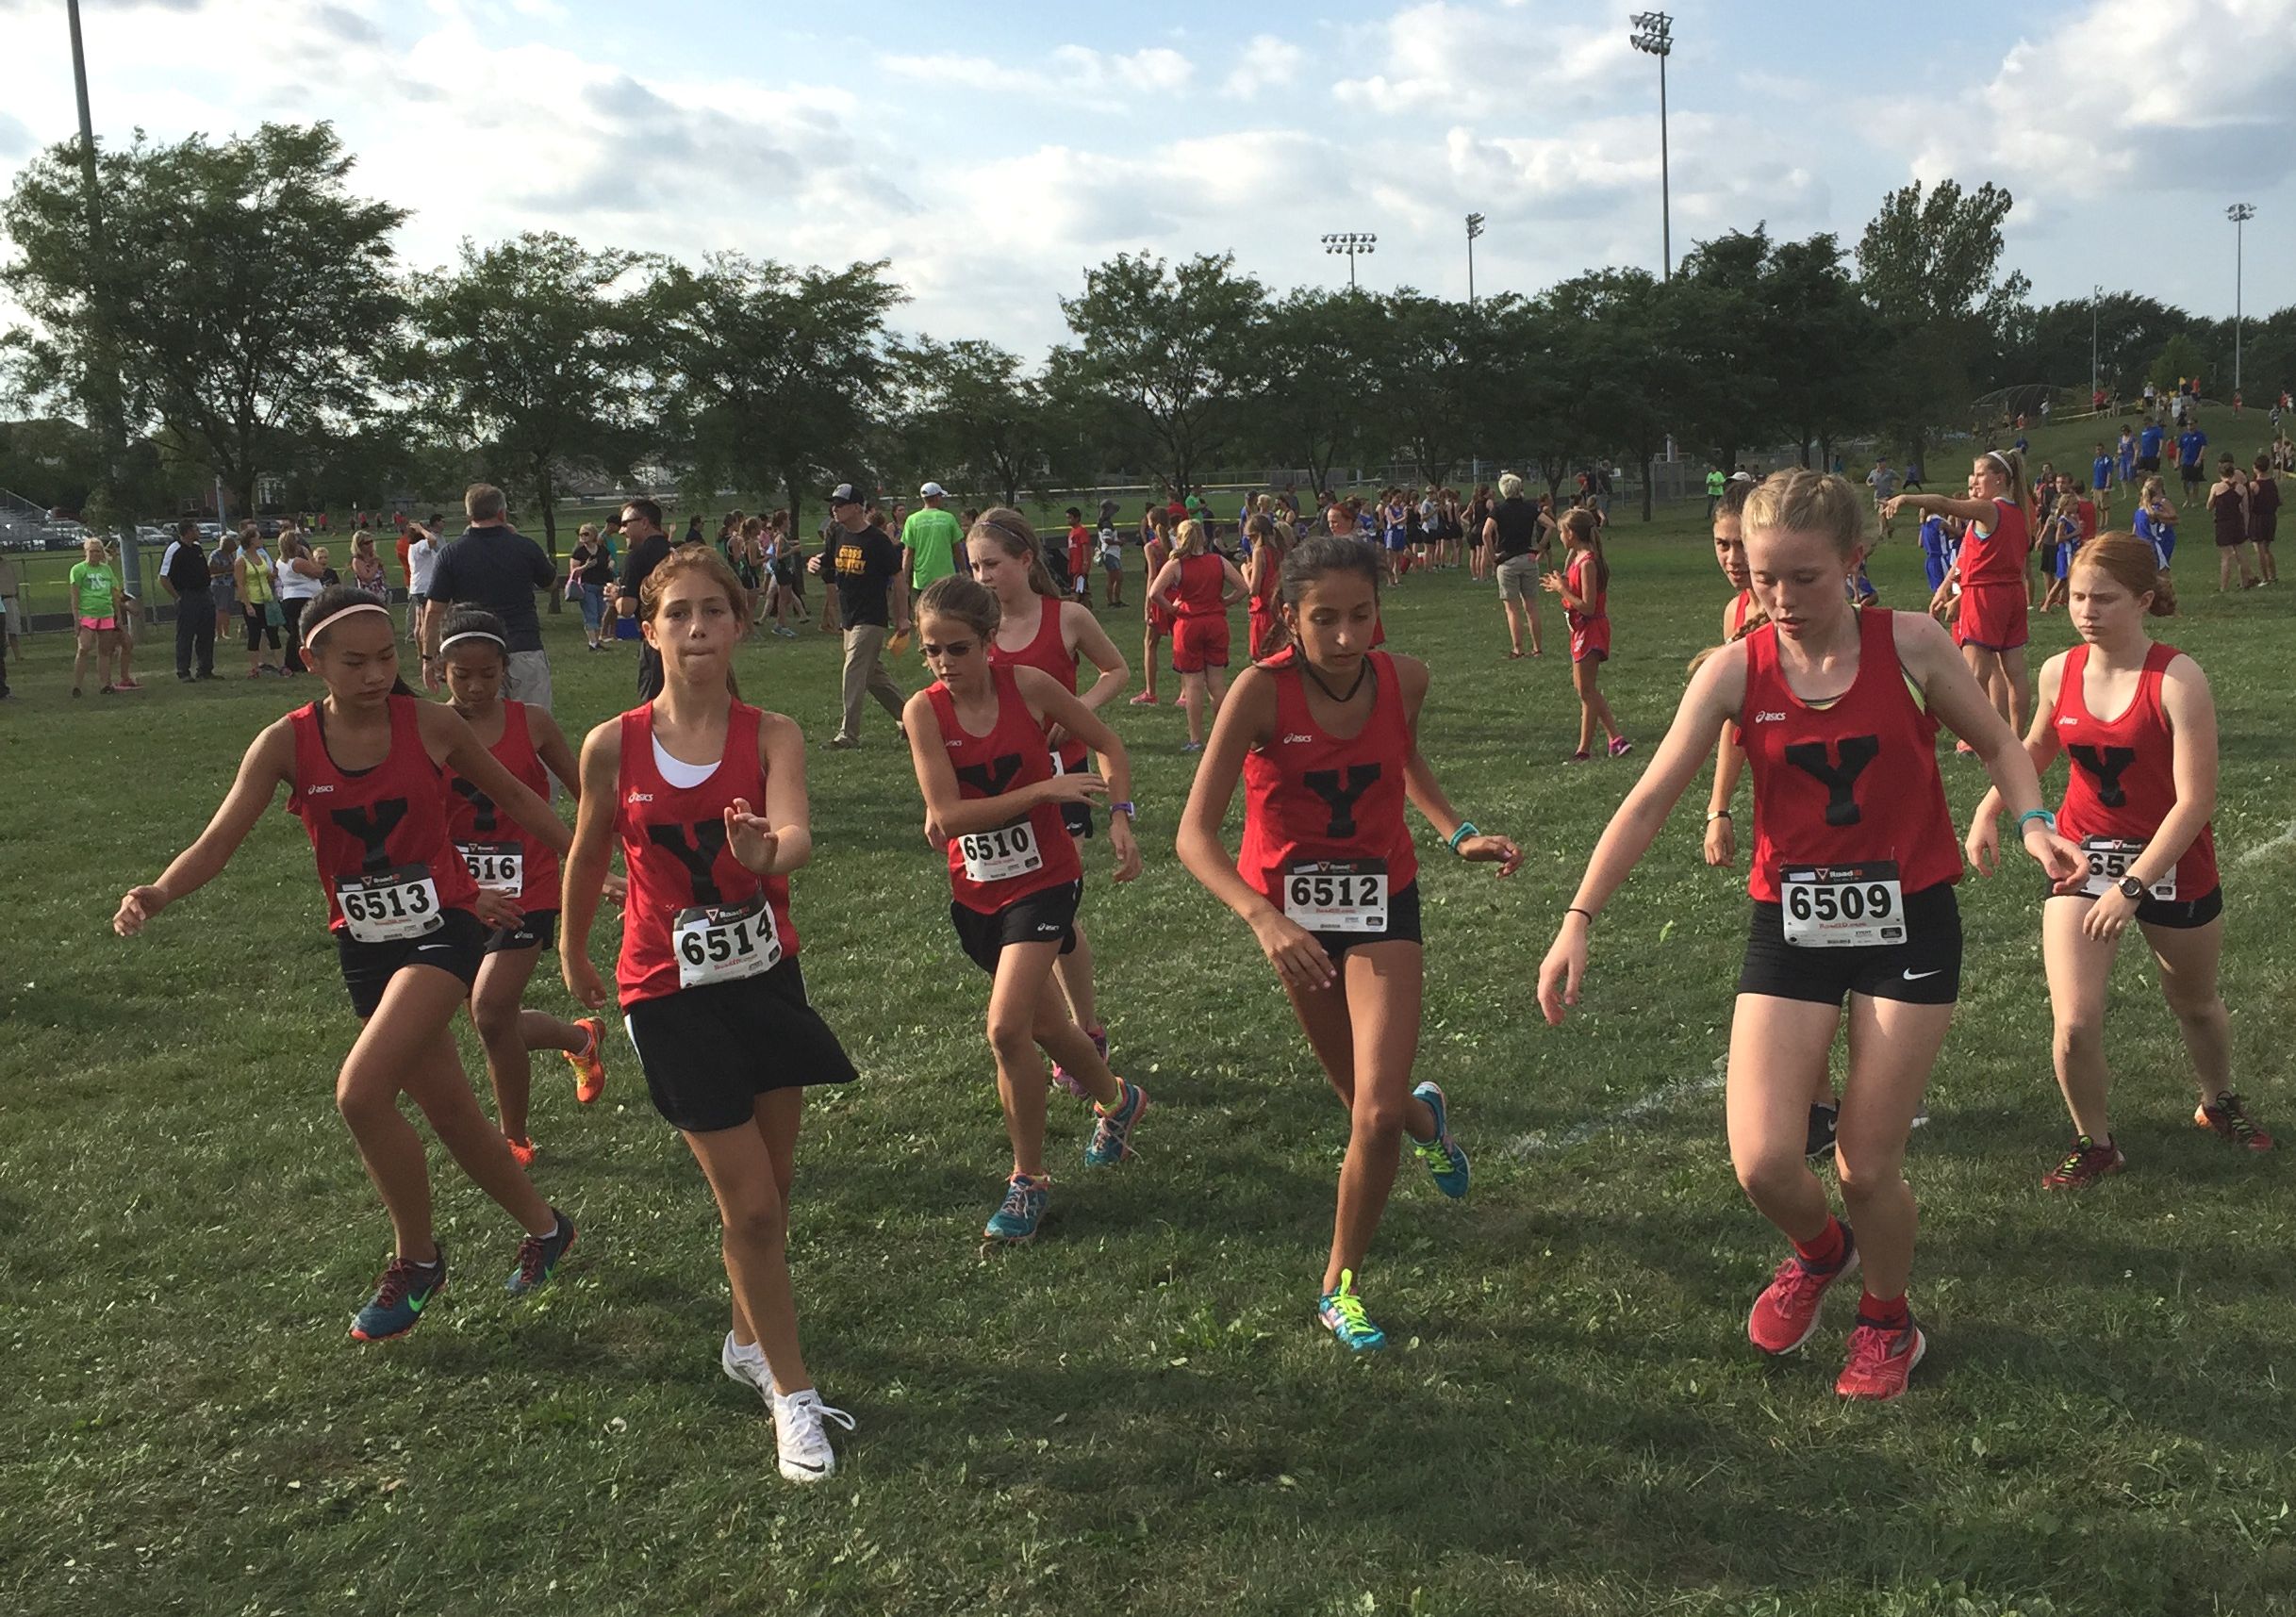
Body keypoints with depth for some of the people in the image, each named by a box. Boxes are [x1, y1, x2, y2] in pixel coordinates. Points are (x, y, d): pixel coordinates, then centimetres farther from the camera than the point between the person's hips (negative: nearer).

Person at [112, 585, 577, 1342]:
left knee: (360, 1091, -20)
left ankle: (415, 1259, 3)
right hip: (365, 945, 4)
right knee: (449, 1112, 12)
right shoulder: (286, 744, -7)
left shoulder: (430, 724, -9)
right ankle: (544, 1228, 36)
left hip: (442, 929, -3)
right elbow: (219, 841, -12)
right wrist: (157, 894, -32)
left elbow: (514, 797, 4)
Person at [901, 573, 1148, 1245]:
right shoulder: (924, 711, -12)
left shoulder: (1028, 687, -13)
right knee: (1043, 1025, 17)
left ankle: (1028, 1178, 1)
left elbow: (1108, 745, 2)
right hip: (976, 893, 3)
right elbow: (947, 816, -18)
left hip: (1043, 881, -3)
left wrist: (1120, 817, -11)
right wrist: (1044, 789, -23)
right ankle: (1116, 1100, 47)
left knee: (1006, 1028, -17)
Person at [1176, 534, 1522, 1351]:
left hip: (1382, 902, 1)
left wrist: (1458, 833, -2)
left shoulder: (1405, 678, -13)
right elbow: (1194, 833, -28)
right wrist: (1264, 919, -42)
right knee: (1365, 1100, 15)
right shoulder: (1261, 690, -24)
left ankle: (1341, 1287, 11)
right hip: (1291, 908, -1)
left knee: (1377, 1114, -11)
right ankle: (1424, 1117, 53)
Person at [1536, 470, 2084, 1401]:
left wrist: (2032, 821, -13)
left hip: (1908, 923, -1)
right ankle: (1819, 1251, 28)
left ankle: (1888, 1323, 34)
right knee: (1763, 1164, -10)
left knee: (1867, 1167, 2)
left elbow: (1997, 742, 7)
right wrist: (1578, 922, -13)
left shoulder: (1910, 646, -9)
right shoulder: (1736, 672, -7)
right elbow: (1649, 802, -6)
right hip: (1790, 929, 1)